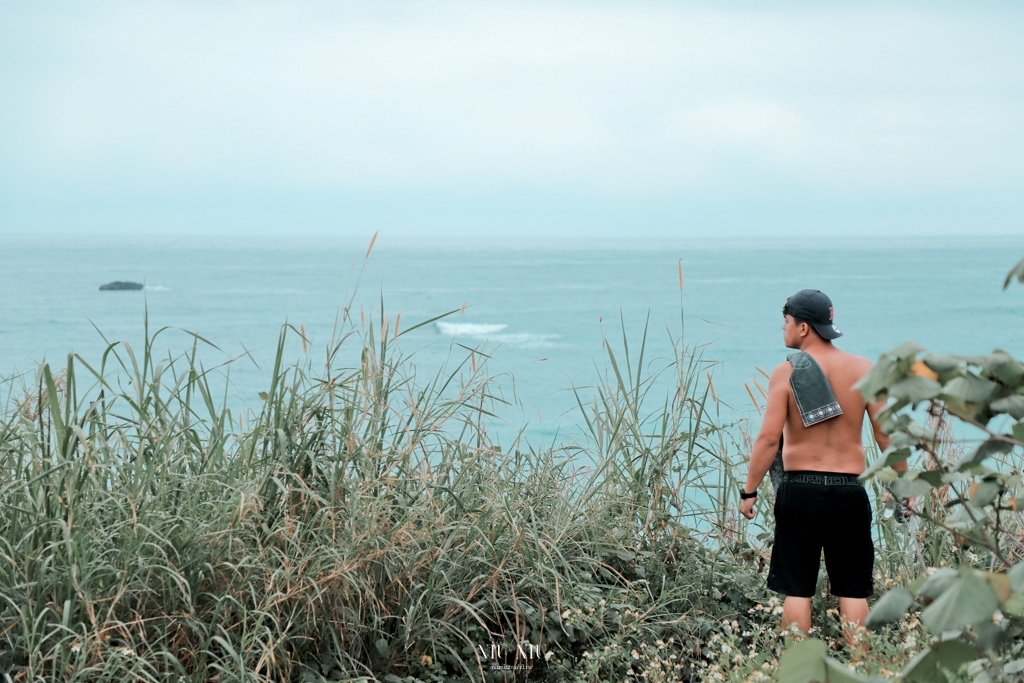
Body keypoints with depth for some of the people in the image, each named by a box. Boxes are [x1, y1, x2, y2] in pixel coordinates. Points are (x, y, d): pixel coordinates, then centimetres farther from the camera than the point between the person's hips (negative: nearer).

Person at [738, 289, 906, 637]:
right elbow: (885, 433, 2)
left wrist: (749, 491, -4)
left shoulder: (786, 372, -6)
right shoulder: (864, 369, 2)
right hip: (849, 490, 2)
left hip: (800, 488, -2)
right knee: (853, 591, 8)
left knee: (797, 590, 6)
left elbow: (769, 437, -11)